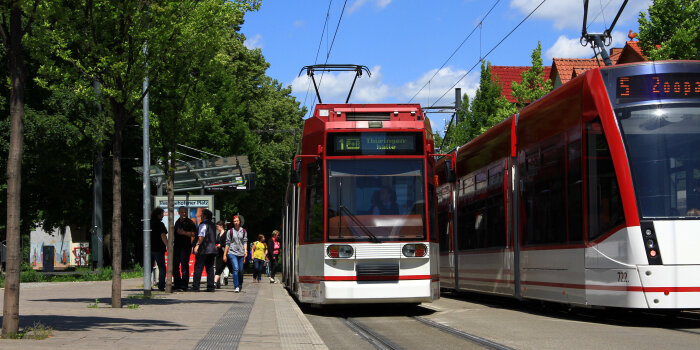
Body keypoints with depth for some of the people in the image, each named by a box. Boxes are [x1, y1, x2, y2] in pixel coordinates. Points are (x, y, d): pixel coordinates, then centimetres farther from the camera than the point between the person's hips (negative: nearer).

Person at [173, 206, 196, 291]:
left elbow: (194, 234, -11)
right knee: (175, 266, 8)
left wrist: (184, 232, -18)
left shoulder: (189, 222, -3)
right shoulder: (177, 222, 17)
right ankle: (177, 284, 17)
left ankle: (184, 285, -6)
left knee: (184, 266, -8)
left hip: (185, 247, -7)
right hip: (177, 247, 7)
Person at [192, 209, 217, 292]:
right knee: (210, 268, 9)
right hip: (212, 249, 7)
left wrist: (197, 245, -20)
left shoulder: (203, 224, -8)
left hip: (203, 250, -7)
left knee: (198, 268, -4)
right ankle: (211, 286, 5)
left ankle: (195, 286, -7)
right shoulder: (213, 225, 17)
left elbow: (201, 236, -19)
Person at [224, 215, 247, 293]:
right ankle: (236, 286, -15)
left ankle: (240, 285, 26)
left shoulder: (243, 231, 10)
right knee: (236, 269, -16)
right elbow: (227, 243, 8)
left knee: (241, 270, 4)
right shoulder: (230, 231, 6)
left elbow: (245, 242, 8)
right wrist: (224, 254, 6)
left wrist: (245, 250, -9)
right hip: (232, 252, -2)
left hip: (241, 253, 2)